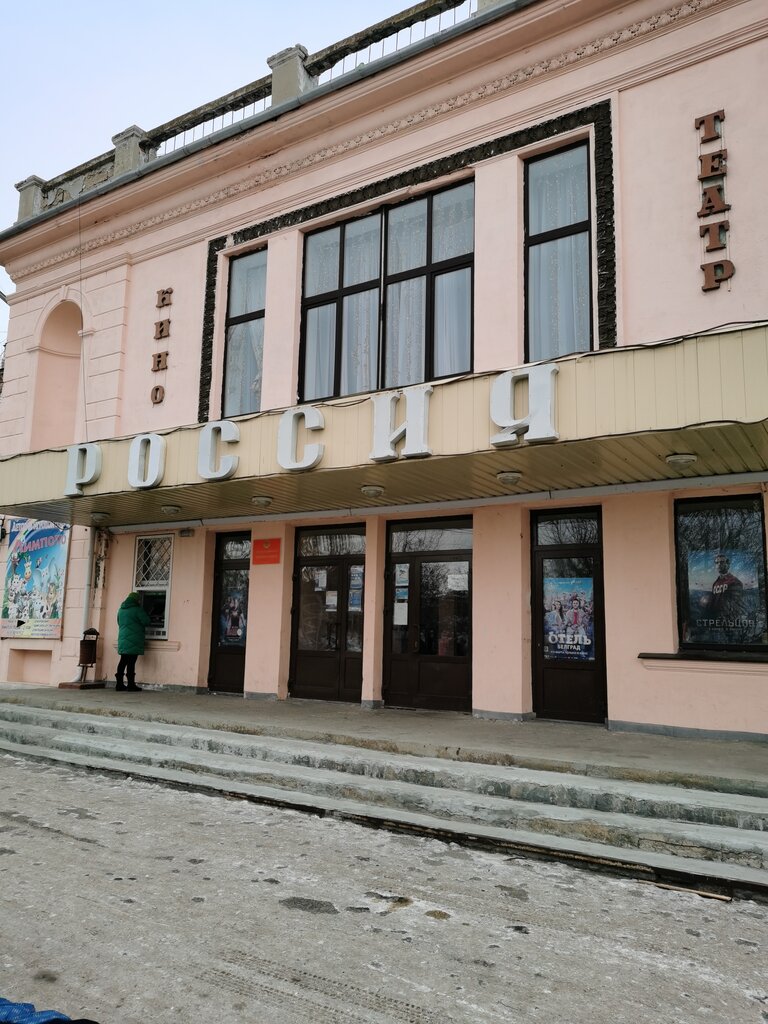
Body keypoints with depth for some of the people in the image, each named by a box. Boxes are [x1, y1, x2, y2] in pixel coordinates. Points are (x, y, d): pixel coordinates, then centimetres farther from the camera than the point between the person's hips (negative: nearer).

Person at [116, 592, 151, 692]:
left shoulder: (121, 609, 14)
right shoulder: (137, 609, -10)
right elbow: (146, 622, -10)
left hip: (123, 639, 7)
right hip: (133, 640, -7)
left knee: (123, 661, 11)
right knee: (131, 662, -7)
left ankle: (119, 684, 13)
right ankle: (131, 685, -5)